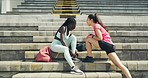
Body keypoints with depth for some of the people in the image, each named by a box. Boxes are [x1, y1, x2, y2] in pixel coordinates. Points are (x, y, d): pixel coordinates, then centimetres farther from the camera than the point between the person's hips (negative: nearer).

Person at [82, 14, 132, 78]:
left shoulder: (96, 26, -1)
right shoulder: (97, 25, 25)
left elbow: (100, 38, -12)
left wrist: (92, 36, 3)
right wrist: (92, 36, 16)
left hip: (107, 44, -9)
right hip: (110, 45, 9)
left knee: (88, 39, -1)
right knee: (119, 65, 1)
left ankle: (89, 57, 1)